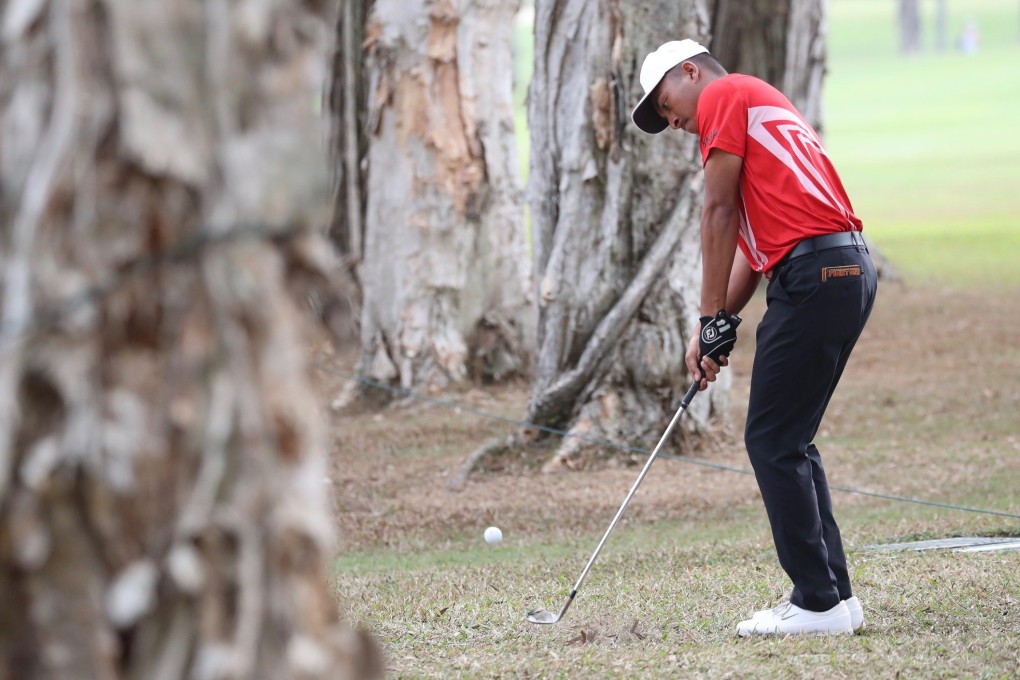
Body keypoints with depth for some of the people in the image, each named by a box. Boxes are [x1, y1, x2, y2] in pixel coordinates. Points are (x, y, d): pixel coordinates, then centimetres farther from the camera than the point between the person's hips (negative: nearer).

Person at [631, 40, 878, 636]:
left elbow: (721, 215, -5)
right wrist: (716, 329, 15)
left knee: (773, 442, -5)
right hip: (851, 271, 10)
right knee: (790, 443, 15)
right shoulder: (765, 106, 29)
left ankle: (819, 603, -5)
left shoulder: (723, 96, 1)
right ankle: (833, 596, 15)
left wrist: (713, 319, -1)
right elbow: (753, 239, 23)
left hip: (813, 274, -10)